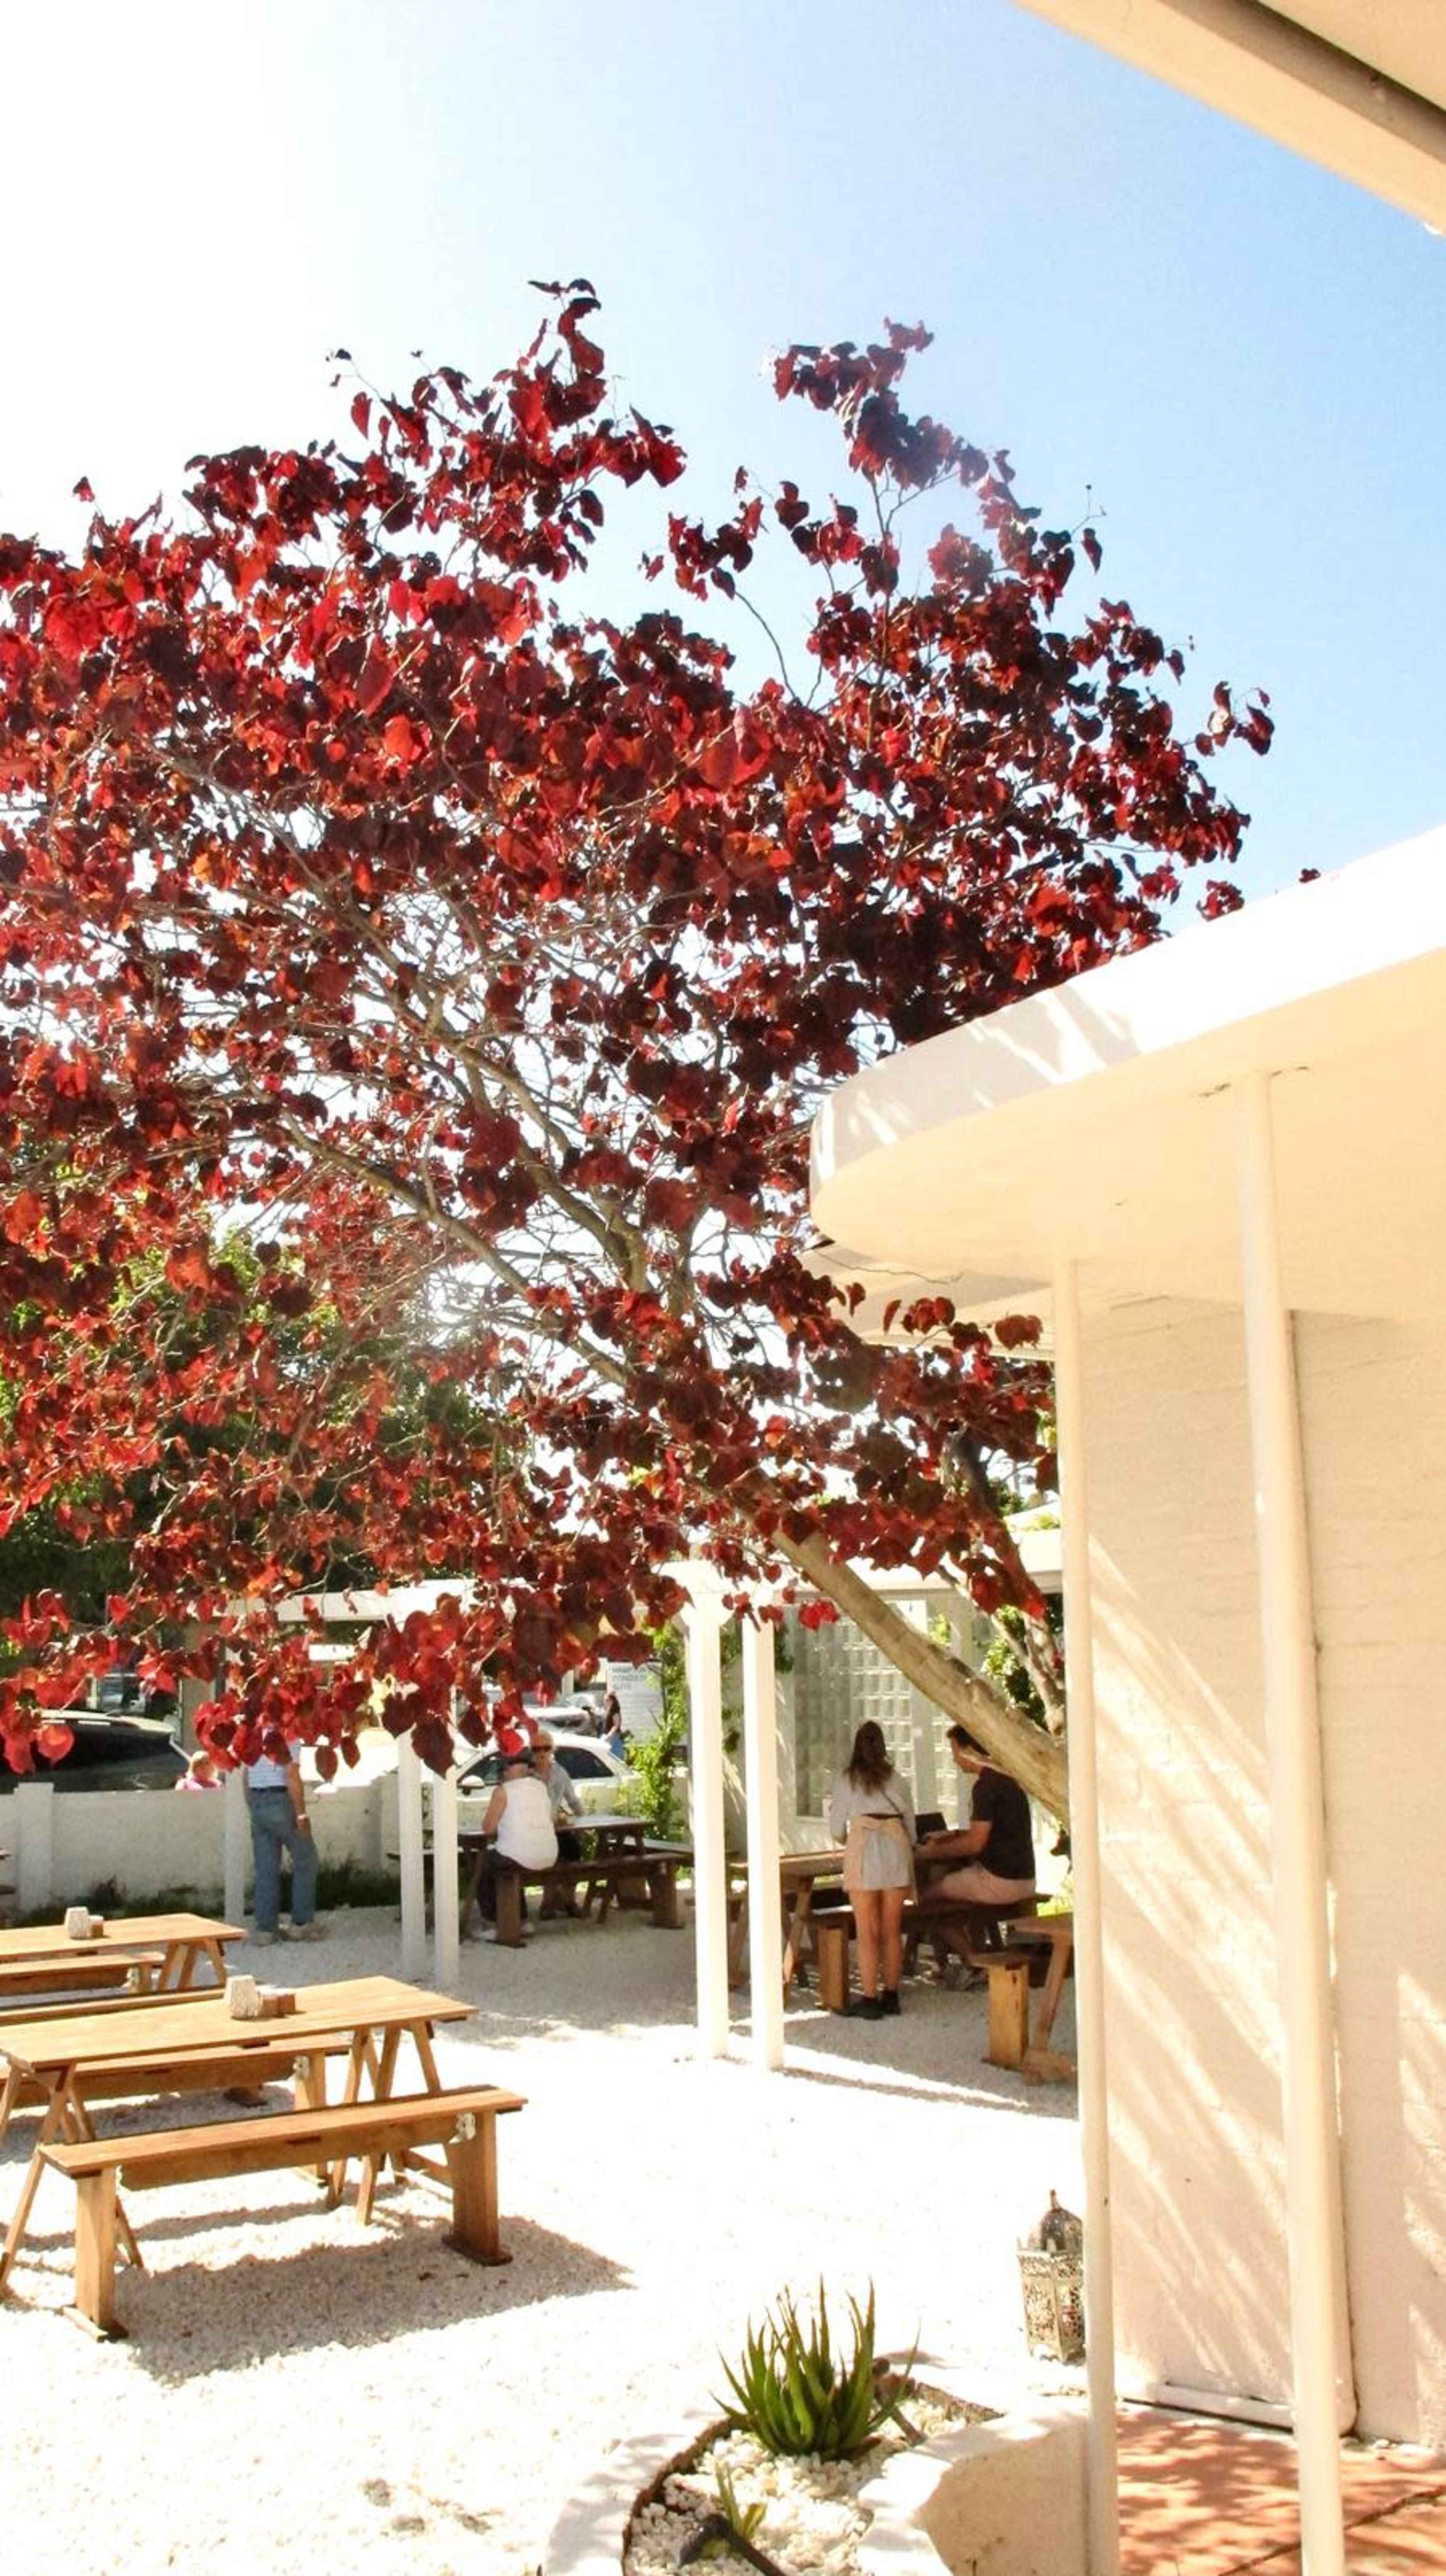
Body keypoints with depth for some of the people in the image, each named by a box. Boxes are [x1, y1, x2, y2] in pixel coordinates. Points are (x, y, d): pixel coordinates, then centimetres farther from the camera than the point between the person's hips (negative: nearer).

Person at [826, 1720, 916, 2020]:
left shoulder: (846, 1781, 11)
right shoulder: (895, 1779, 16)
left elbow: (837, 1831, 13)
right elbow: (910, 1823, 16)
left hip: (863, 1849, -3)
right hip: (896, 1845, 3)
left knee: (868, 1932, 1)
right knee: (893, 1930, 10)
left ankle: (869, 2000, 1)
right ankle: (891, 1995, 15)